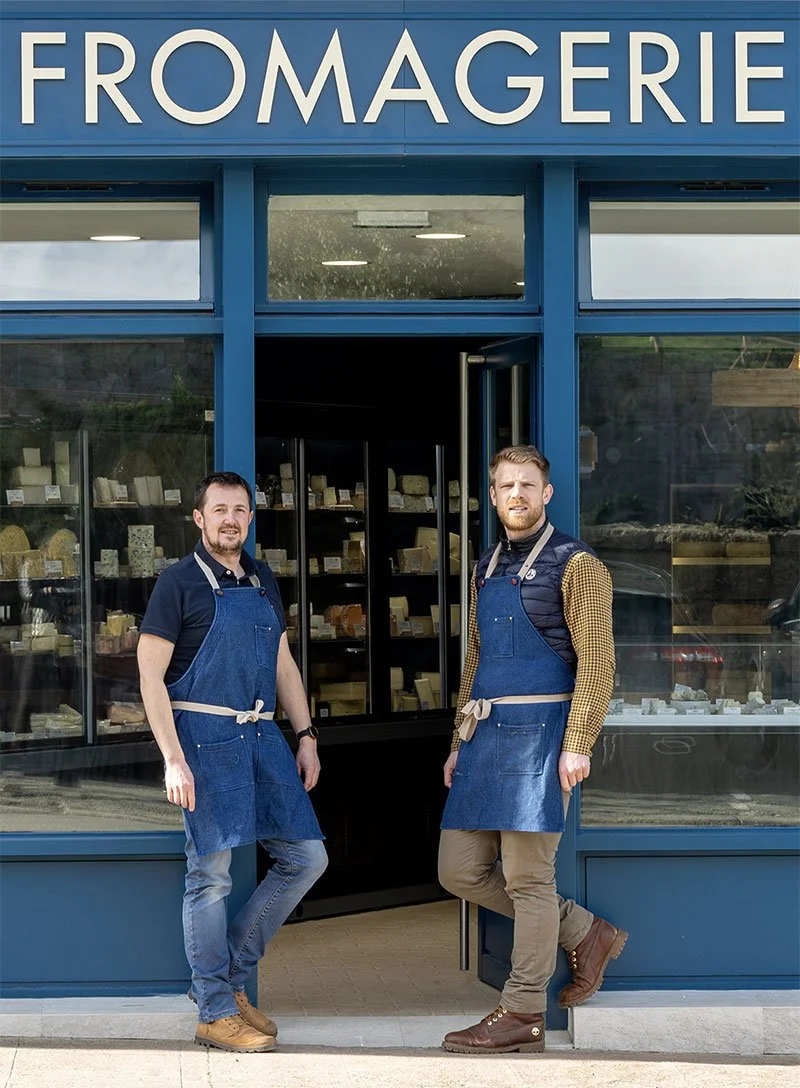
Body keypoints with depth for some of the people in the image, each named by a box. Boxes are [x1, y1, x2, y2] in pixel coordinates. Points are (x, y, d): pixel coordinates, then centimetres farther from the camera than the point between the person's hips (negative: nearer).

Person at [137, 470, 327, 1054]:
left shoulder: (263, 581, 15)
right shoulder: (180, 582, -4)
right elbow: (151, 676, -8)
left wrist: (306, 737, 12)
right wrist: (173, 759, -16)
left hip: (262, 734, 7)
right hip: (206, 736, -7)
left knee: (307, 857, 4)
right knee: (211, 874, -4)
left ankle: (229, 976, 16)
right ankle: (216, 1013, 6)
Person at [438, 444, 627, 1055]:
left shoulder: (575, 565, -4)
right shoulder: (487, 570, 18)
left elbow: (596, 662, -10)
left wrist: (578, 746, -18)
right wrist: (461, 742, 18)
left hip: (540, 732, -8)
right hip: (486, 735, 8)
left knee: (526, 876, -5)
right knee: (461, 872, 6)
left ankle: (523, 1015, 3)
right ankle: (586, 934, 19)